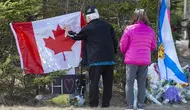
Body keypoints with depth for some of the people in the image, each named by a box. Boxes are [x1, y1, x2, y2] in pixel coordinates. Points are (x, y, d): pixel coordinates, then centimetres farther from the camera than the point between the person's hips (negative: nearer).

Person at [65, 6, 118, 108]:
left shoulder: (88, 28, 0)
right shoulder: (107, 26, 9)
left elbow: (76, 36, 14)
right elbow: (115, 41, 9)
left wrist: (69, 32, 33)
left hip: (96, 60, -4)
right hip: (109, 59, 4)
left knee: (94, 83, -1)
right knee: (108, 83, 7)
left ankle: (93, 105, -4)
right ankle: (106, 104, 8)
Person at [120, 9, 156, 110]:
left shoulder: (129, 29, -9)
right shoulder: (150, 31, 2)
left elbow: (122, 44, -4)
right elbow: (153, 46, 10)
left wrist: (124, 52, 16)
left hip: (131, 60, -3)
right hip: (145, 60, 3)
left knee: (130, 82, 4)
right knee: (142, 83, 11)